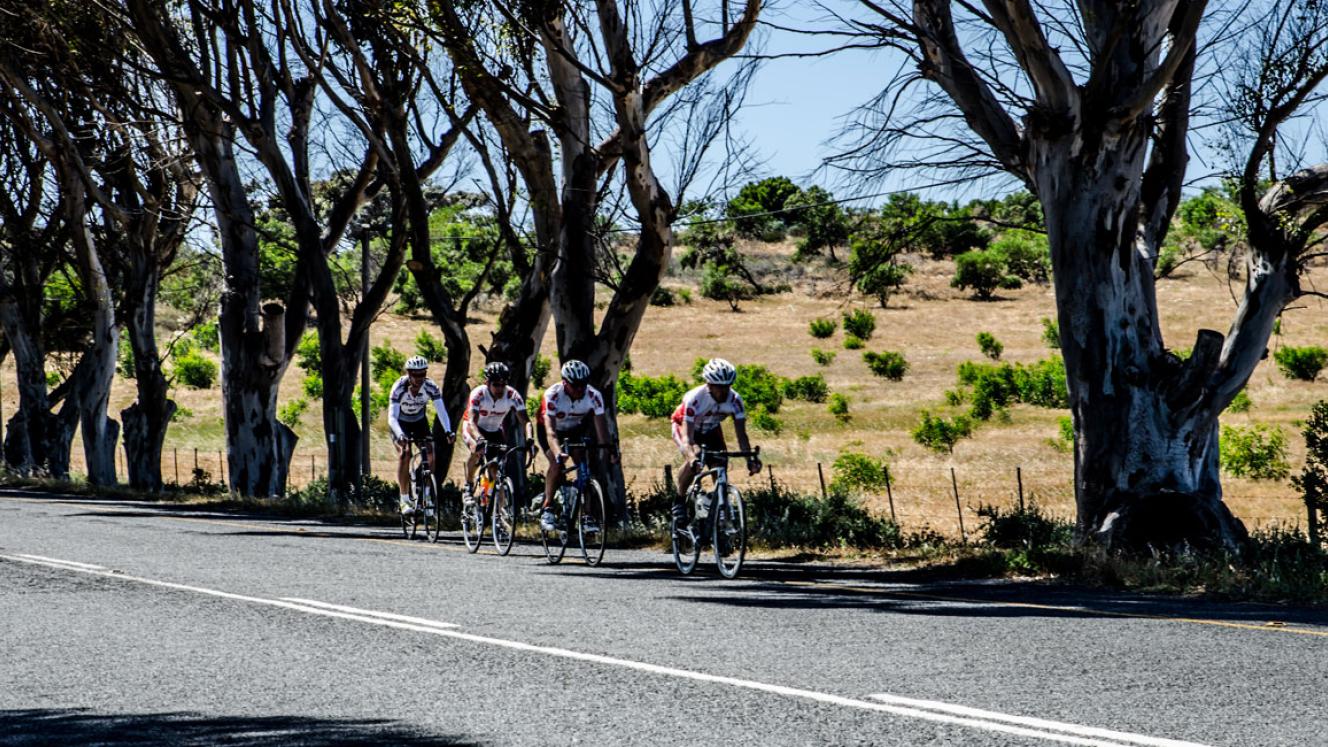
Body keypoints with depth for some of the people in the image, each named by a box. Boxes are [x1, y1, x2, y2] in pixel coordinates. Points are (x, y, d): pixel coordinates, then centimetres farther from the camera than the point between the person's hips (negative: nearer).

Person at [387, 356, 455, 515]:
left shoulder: (431, 387, -26)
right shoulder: (399, 388, -32)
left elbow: (441, 410, -32)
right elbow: (392, 417, -38)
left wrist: (448, 431, -50)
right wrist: (400, 435, -56)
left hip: (419, 421, 2)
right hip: (400, 423, -2)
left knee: (430, 454, -15)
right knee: (404, 453, -23)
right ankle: (405, 499, -18)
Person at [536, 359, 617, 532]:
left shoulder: (594, 396, -27)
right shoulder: (552, 396, -35)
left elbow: (601, 427, -29)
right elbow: (550, 431, -42)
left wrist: (609, 450, -46)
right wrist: (558, 453, -59)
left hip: (575, 430, 3)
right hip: (550, 430, -3)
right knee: (557, 464, -24)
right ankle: (547, 509, -17)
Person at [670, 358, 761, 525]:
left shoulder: (734, 400, -28)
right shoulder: (695, 398, -38)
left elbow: (741, 434, -28)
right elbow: (688, 436, -42)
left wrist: (750, 458, -44)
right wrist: (693, 457, -61)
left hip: (710, 430, 4)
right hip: (684, 426, -4)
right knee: (693, 462, -31)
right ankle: (679, 500, -9)